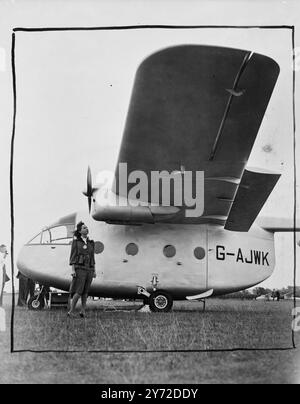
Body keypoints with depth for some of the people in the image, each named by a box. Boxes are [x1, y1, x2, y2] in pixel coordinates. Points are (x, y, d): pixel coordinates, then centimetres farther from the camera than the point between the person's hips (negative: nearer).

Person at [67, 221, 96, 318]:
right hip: (80, 268, -5)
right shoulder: (76, 242, 0)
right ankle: (71, 311, -3)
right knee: (79, 291, -11)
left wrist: (94, 271, 11)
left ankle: (83, 311, 7)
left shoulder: (90, 243, 14)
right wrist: (73, 269, -14)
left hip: (89, 269, 5)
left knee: (85, 291, 4)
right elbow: (73, 256, -4)